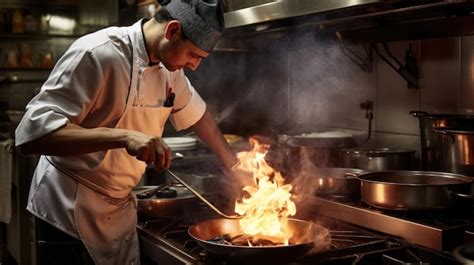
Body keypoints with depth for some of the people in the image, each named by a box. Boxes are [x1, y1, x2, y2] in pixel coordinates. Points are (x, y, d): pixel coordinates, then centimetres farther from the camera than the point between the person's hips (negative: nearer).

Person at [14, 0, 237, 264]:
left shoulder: (170, 67, 0)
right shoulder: (98, 54, -24)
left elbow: (197, 113, 19)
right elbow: (32, 133, -30)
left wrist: (234, 166, 21)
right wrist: (123, 136, -38)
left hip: (121, 208, 7)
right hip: (70, 208, -7)